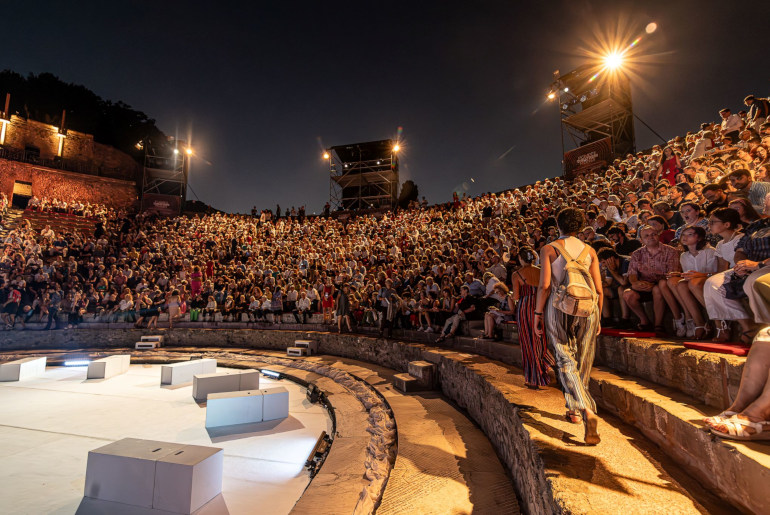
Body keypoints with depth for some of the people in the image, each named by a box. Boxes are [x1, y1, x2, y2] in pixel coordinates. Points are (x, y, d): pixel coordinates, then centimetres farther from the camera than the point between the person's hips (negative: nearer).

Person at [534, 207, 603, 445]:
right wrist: (597, 318, 15)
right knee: (582, 363, 16)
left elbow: (545, 285, -10)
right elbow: (599, 289, 5)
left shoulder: (549, 249, -2)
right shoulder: (590, 251, 8)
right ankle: (572, 407, 31)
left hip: (558, 307, -3)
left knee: (566, 362, 1)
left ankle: (588, 411, -16)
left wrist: (538, 314, -3)